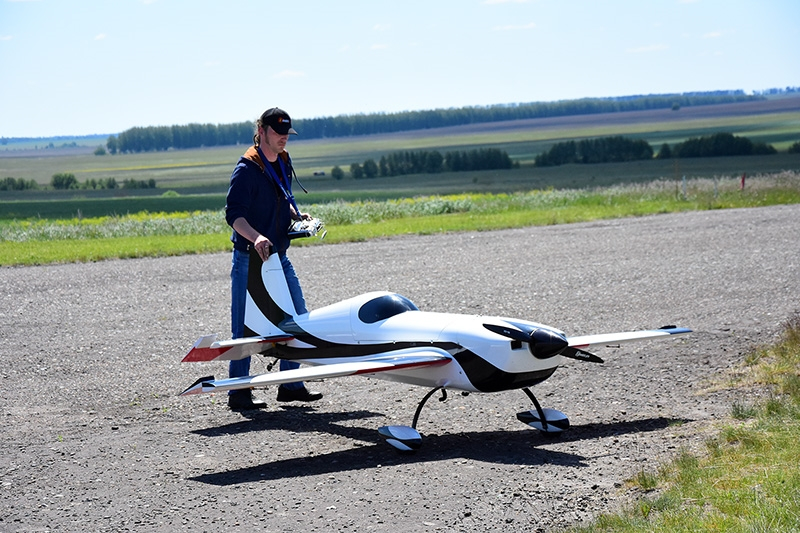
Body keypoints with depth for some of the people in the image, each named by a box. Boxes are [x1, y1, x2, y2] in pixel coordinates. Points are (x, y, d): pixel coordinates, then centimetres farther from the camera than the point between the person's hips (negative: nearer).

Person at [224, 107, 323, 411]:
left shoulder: (283, 162, 10)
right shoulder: (247, 168, -15)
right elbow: (233, 214, -22)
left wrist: (296, 215, 5)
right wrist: (255, 237, -38)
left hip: (278, 256, 8)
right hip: (250, 259, -8)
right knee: (246, 328, -3)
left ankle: (291, 385, 19)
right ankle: (238, 393, 5)